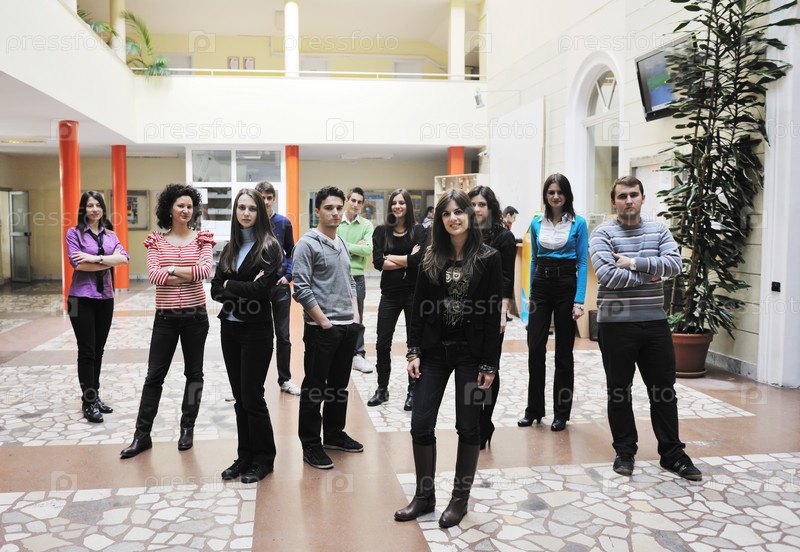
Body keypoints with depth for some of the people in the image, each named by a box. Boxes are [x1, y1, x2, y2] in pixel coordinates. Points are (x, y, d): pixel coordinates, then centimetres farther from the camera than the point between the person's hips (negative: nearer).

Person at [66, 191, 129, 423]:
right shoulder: (74, 233, -1)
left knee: (99, 350, 11)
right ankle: (89, 402, 5)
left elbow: (124, 258, -6)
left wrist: (96, 258, -17)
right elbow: (77, 263, -14)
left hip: (105, 297, 4)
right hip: (82, 298, -4)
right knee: (87, 351, -2)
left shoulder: (110, 235, 10)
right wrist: (109, 261, -9)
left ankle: (95, 397, 21)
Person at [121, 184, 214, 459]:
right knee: (154, 375, 4)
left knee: (194, 373, 10)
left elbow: (205, 270, -14)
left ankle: (187, 429, 24)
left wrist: (171, 270, -13)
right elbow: (153, 275, -11)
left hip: (195, 315, 0)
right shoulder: (156, 240, 2)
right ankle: (142, 434, 14)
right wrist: (188, 274, -15)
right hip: (165, 317, 0)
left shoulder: (201, 238, 1)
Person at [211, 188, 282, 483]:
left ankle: (263, 458, 15)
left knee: (252, 396, -1)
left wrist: (230, 286, -7)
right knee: (239, 397, 12)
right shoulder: (230, 248, 10)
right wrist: (244, 290, -13)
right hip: (230, 328, 6)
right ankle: (245, 456, 23)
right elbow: (215, 289, 3)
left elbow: (261, 288, -19)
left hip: (256, 330, -6)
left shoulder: (268, 247, -8)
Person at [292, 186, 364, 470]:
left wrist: (355, 314, 7)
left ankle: (334, 434, 30)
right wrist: (324, 322, -15)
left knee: (339, 384, 16)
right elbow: (301, 289, -16)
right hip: (322, 329, -7)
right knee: (314, 387, 2)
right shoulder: (307, 244, -10)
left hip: (348, 327, 7)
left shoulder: (342, 243, 14)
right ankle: (311, 445, 12)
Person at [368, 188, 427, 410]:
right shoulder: (381, 231, 3)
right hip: (390, 294, 2)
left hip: (414, 293, -1)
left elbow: (420, 259, -16)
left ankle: (413, 391, 19)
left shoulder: (418, 231, -2)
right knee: (382, 343, 5)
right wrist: (407, 260, -12)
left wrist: (391, 257, -9)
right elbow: (378, 262, -9)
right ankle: (382, 389, 22)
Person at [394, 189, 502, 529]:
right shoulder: (431, 259, 5)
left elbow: (494, 314, -7)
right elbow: (419, 308, 5)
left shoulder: (488, 259, -5)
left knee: (468, 426, 7)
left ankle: (460, 499, 23)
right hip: (434, 350, 3)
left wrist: (489, 364, -10)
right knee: (420, 424, 2)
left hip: (472, 353, -3)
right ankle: (424, 495, 20)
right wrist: (413, 352, -2)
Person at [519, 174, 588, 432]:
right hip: (540, 285, 3)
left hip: (566, 285, -3)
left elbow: (583, 263, -5)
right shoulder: (537, 223, 8)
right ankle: (534, 409, 14)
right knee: (535, 348, 0)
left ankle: (561, 412, 17)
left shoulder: (578, 223, -2)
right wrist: (530, 294, 13)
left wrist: (579, 300, -12)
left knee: (564, 351, 5)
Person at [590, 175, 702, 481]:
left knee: (664, 390, 10)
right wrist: (649, 274, -11)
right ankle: (624, 452, 23)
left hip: (655, 322, 3)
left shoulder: (658, 230, 8)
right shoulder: (603, 233, -5)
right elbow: (607, 275, -19)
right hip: (616, 323, -3)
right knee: (619, 391, 8)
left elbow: (674, 263, -8)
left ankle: (672, 453, 23)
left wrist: (634, 263, -16)